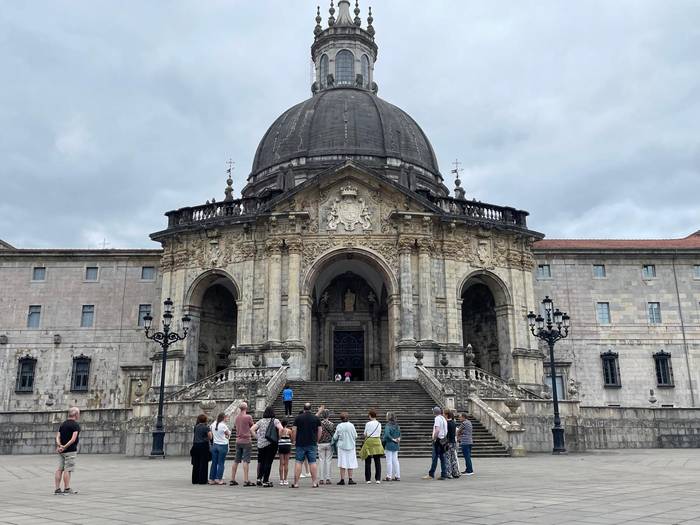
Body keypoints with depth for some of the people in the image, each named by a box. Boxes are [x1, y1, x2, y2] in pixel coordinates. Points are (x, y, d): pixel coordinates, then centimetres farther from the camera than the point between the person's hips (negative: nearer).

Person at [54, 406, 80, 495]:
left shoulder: (62, 424, 15)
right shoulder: (76, 425, -9)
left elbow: (58, 437, 6)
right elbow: (73, 438, -20)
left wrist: (59, 445, -7)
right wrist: (66, 446, -17)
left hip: (61, 450, 8)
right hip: (70, 450, -8)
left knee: (59, 469, 8)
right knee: (68, 469, -4)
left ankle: (57, 489, 10)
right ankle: (67, 488, -1)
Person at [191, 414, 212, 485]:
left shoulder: (196, 426, 8)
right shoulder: (206, 427, -8)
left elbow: (193, 437, 14)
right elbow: (210, 437, -10)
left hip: (195, 445, 5)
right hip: (204, 445, -5)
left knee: (196, 464, 11)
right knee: (203, 464, 0)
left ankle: (195, 480, 15)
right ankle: (202, 480, 0)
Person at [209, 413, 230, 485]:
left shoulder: (213, 425, 3)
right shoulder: (223, 425, -14)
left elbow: (211, 435, 12)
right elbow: (229, 434, -4)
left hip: (214, 445, 5)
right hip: (223, 445, -5)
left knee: (214, 463, 10)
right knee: (221, 463, 2)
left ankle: (211, 479, 12)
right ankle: (218, 479, 2)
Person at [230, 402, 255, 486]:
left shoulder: (236, 417, 6)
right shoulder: (248, 417, -12)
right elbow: (252, 427, -1)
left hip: (238, 441, 6)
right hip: (246, 441, -6)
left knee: (236, 461, 13)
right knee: (246, 461, -6)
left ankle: (232, 479, 17)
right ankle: (246, 481, -9)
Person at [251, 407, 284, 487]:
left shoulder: (261, 421, 5)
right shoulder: (275, 421, -5)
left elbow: (251, 429, 1)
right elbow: (281, 428, -22)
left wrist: (257, 437, 6)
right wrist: (278, 437, -7)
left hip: (261, 444, 3)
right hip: (271, 444, -3)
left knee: (261, 462, 17)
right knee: (268, 462, 2)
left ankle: (259, 478, 11)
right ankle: (265, 481, 4)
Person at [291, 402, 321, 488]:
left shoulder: (298, 418, -1)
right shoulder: (316, 418, 4)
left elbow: (294, 430, -3)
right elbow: (319, 431, 5)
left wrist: (294, 440, 8)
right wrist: (317, 441, 16)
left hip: (300, 444, -1)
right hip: (312, 444, 1)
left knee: (298, 462, 2)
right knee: (312, 462, 4)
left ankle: (296, 483, 1)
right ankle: (314, 482, 5)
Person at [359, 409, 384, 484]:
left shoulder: (368, 424, -7)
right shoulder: (379, 424, 4)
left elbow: (365, 435, 1)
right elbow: (380, 434, 9)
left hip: (369, 441, -3)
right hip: (377, 441, 3)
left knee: (368, 462, 5)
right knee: (378, 462, 6)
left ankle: (368, 479, 6)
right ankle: (378, 479, 4)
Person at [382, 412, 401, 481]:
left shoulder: (388, 425, -15)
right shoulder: (397, 425, 9)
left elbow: (387, 434, -27)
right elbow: (399, 434, 14)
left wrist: (392, 439, -14)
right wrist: (398, 439, 1)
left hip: (389, 444, -7)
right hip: (396, 445, 7)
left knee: (389, 461, 0)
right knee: (395, 460, 11)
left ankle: (389, 476, 3)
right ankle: (397, 476, 13)